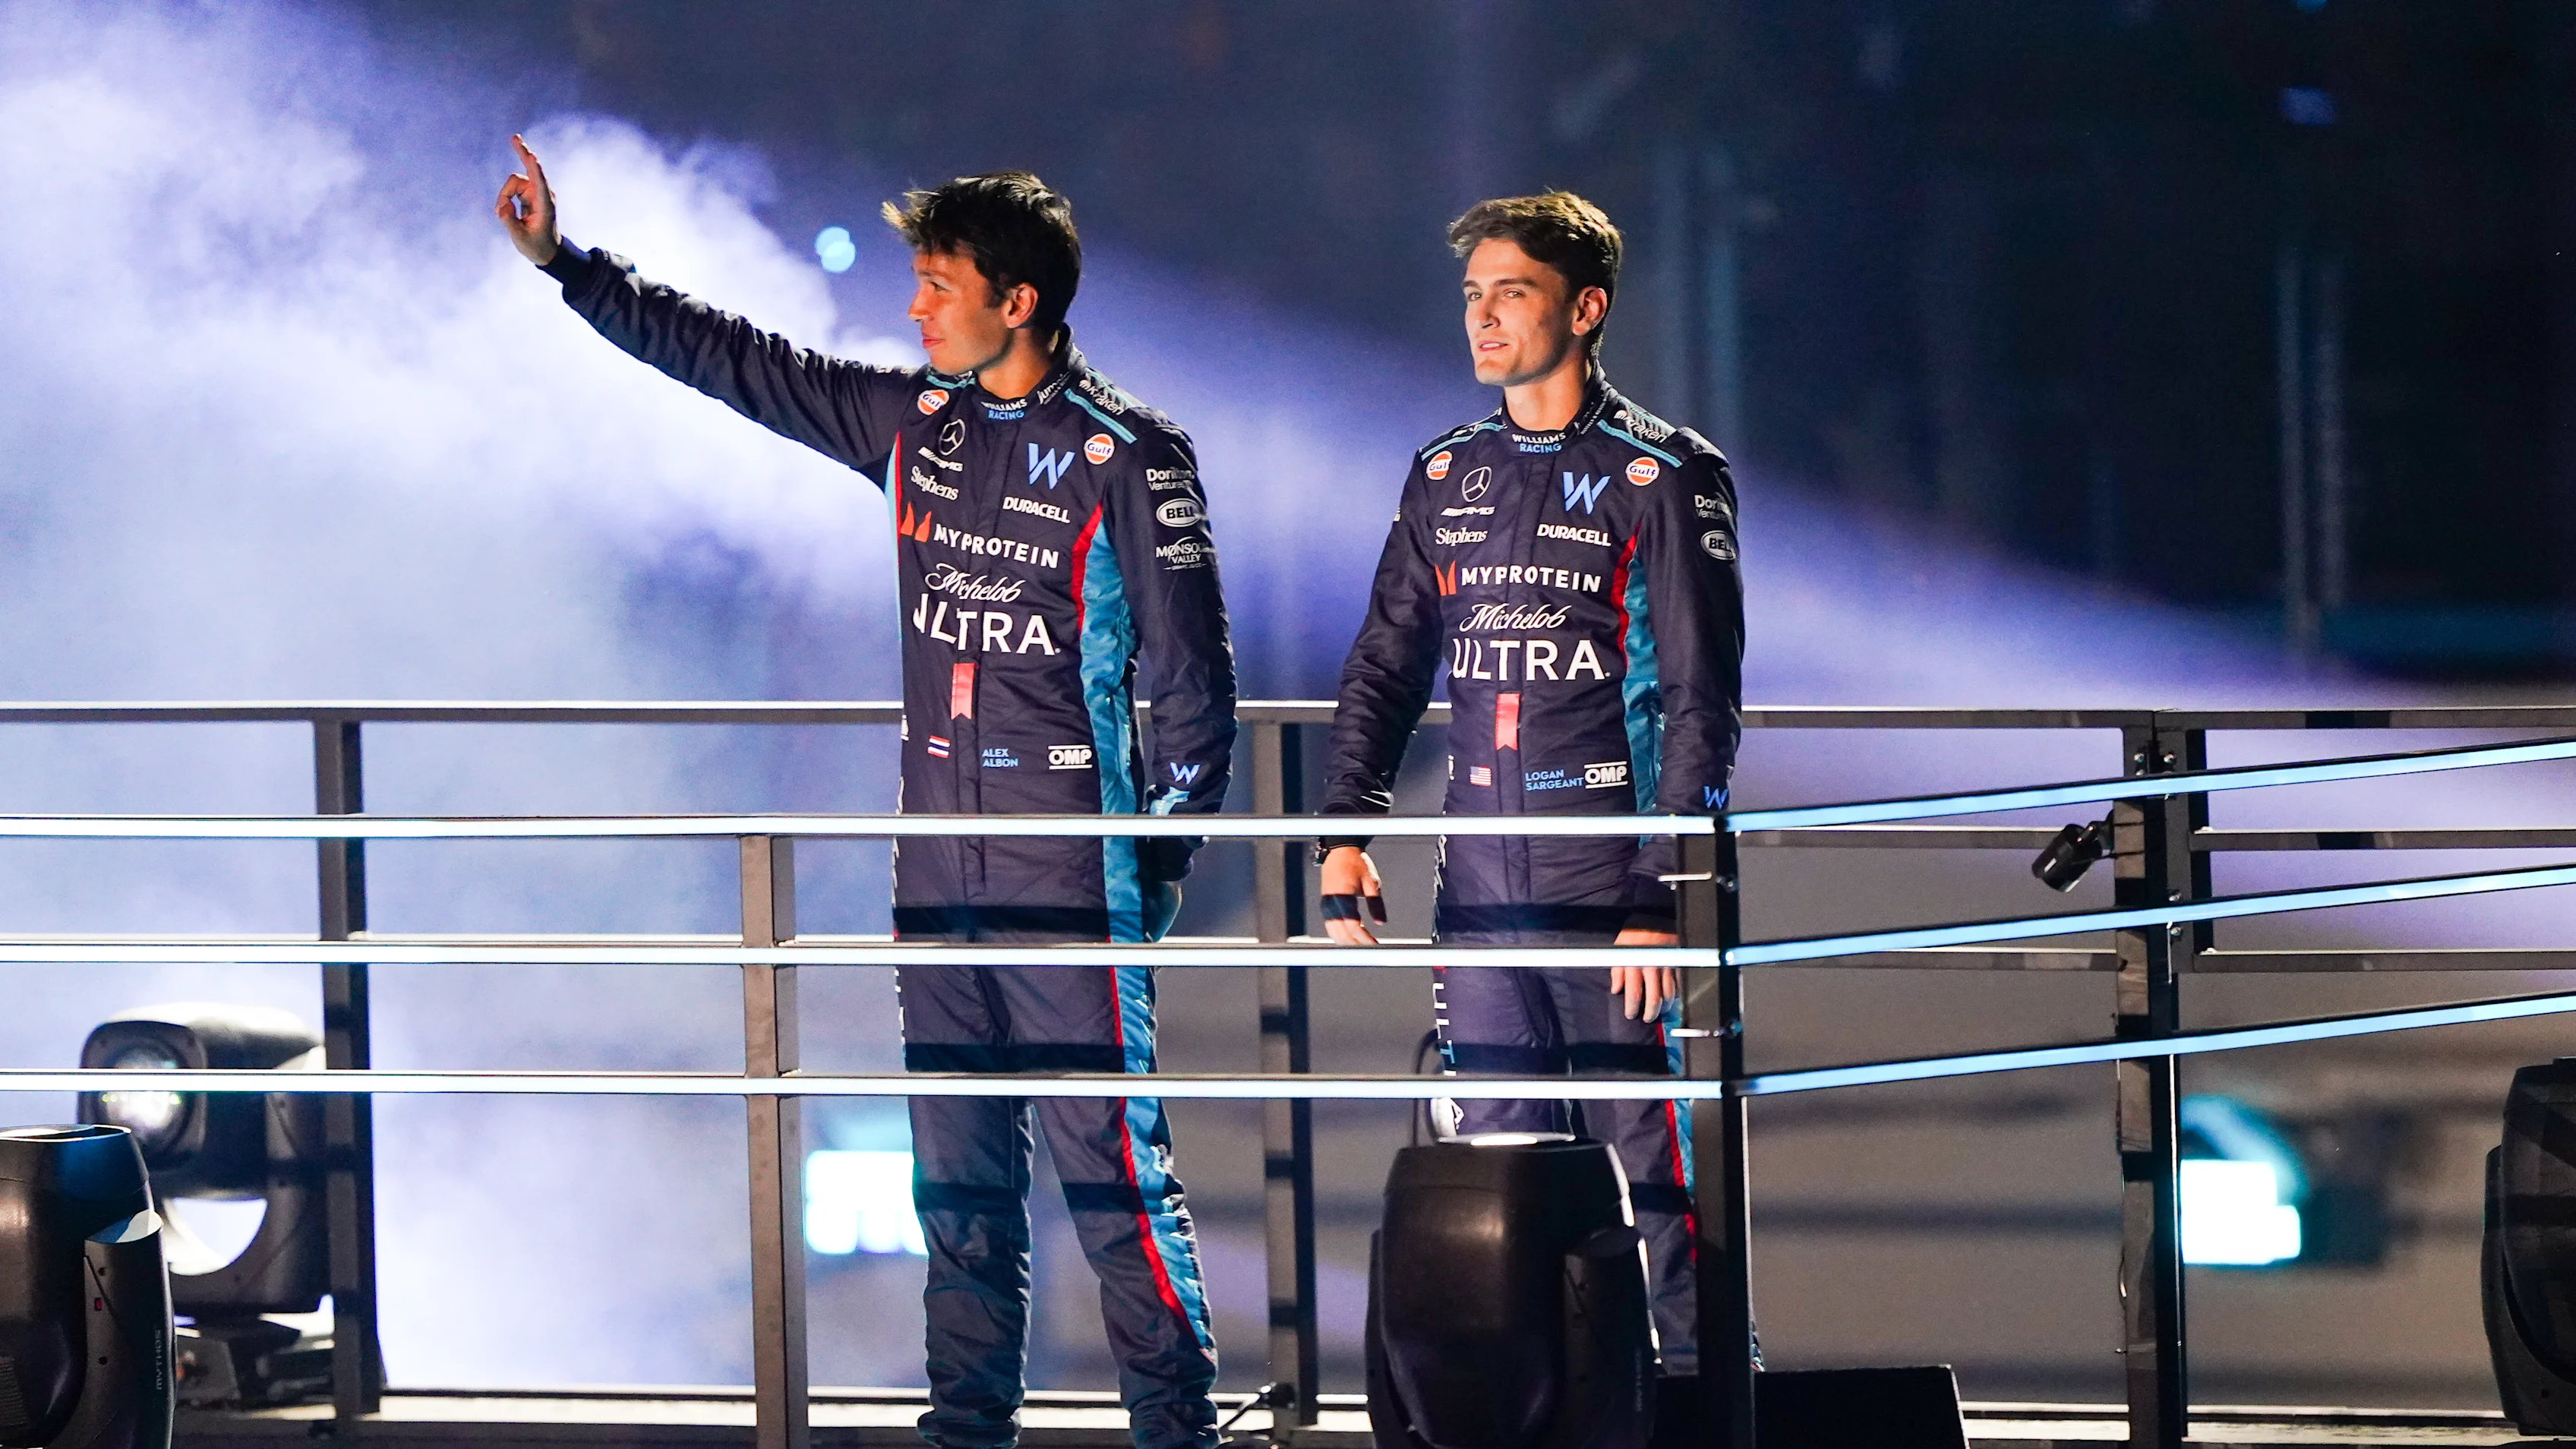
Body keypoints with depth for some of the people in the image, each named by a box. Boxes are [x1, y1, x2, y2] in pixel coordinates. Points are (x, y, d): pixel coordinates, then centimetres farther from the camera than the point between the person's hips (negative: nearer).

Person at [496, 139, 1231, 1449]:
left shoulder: (1126, 455, -8)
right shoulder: (911, 422, 9)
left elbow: (1190, 674, -6)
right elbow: (732, 360, 17)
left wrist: (1165, 859, -7)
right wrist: (563, 263, 16)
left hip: (1071, 873, -6)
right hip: (938, 871, 6)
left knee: (1113, 1167, -8)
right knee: (956, 1177, 9)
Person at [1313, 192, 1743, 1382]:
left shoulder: (1662, 477, -3)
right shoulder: (1445, 479, 14)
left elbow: (1699, 701, -7)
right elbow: (1386, 665, 18)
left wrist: (1665, 893, -14)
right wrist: (1347, 829, 3)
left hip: (1613, 880, -5)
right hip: (1481, 883, 5)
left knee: (1650, 1161, -6)